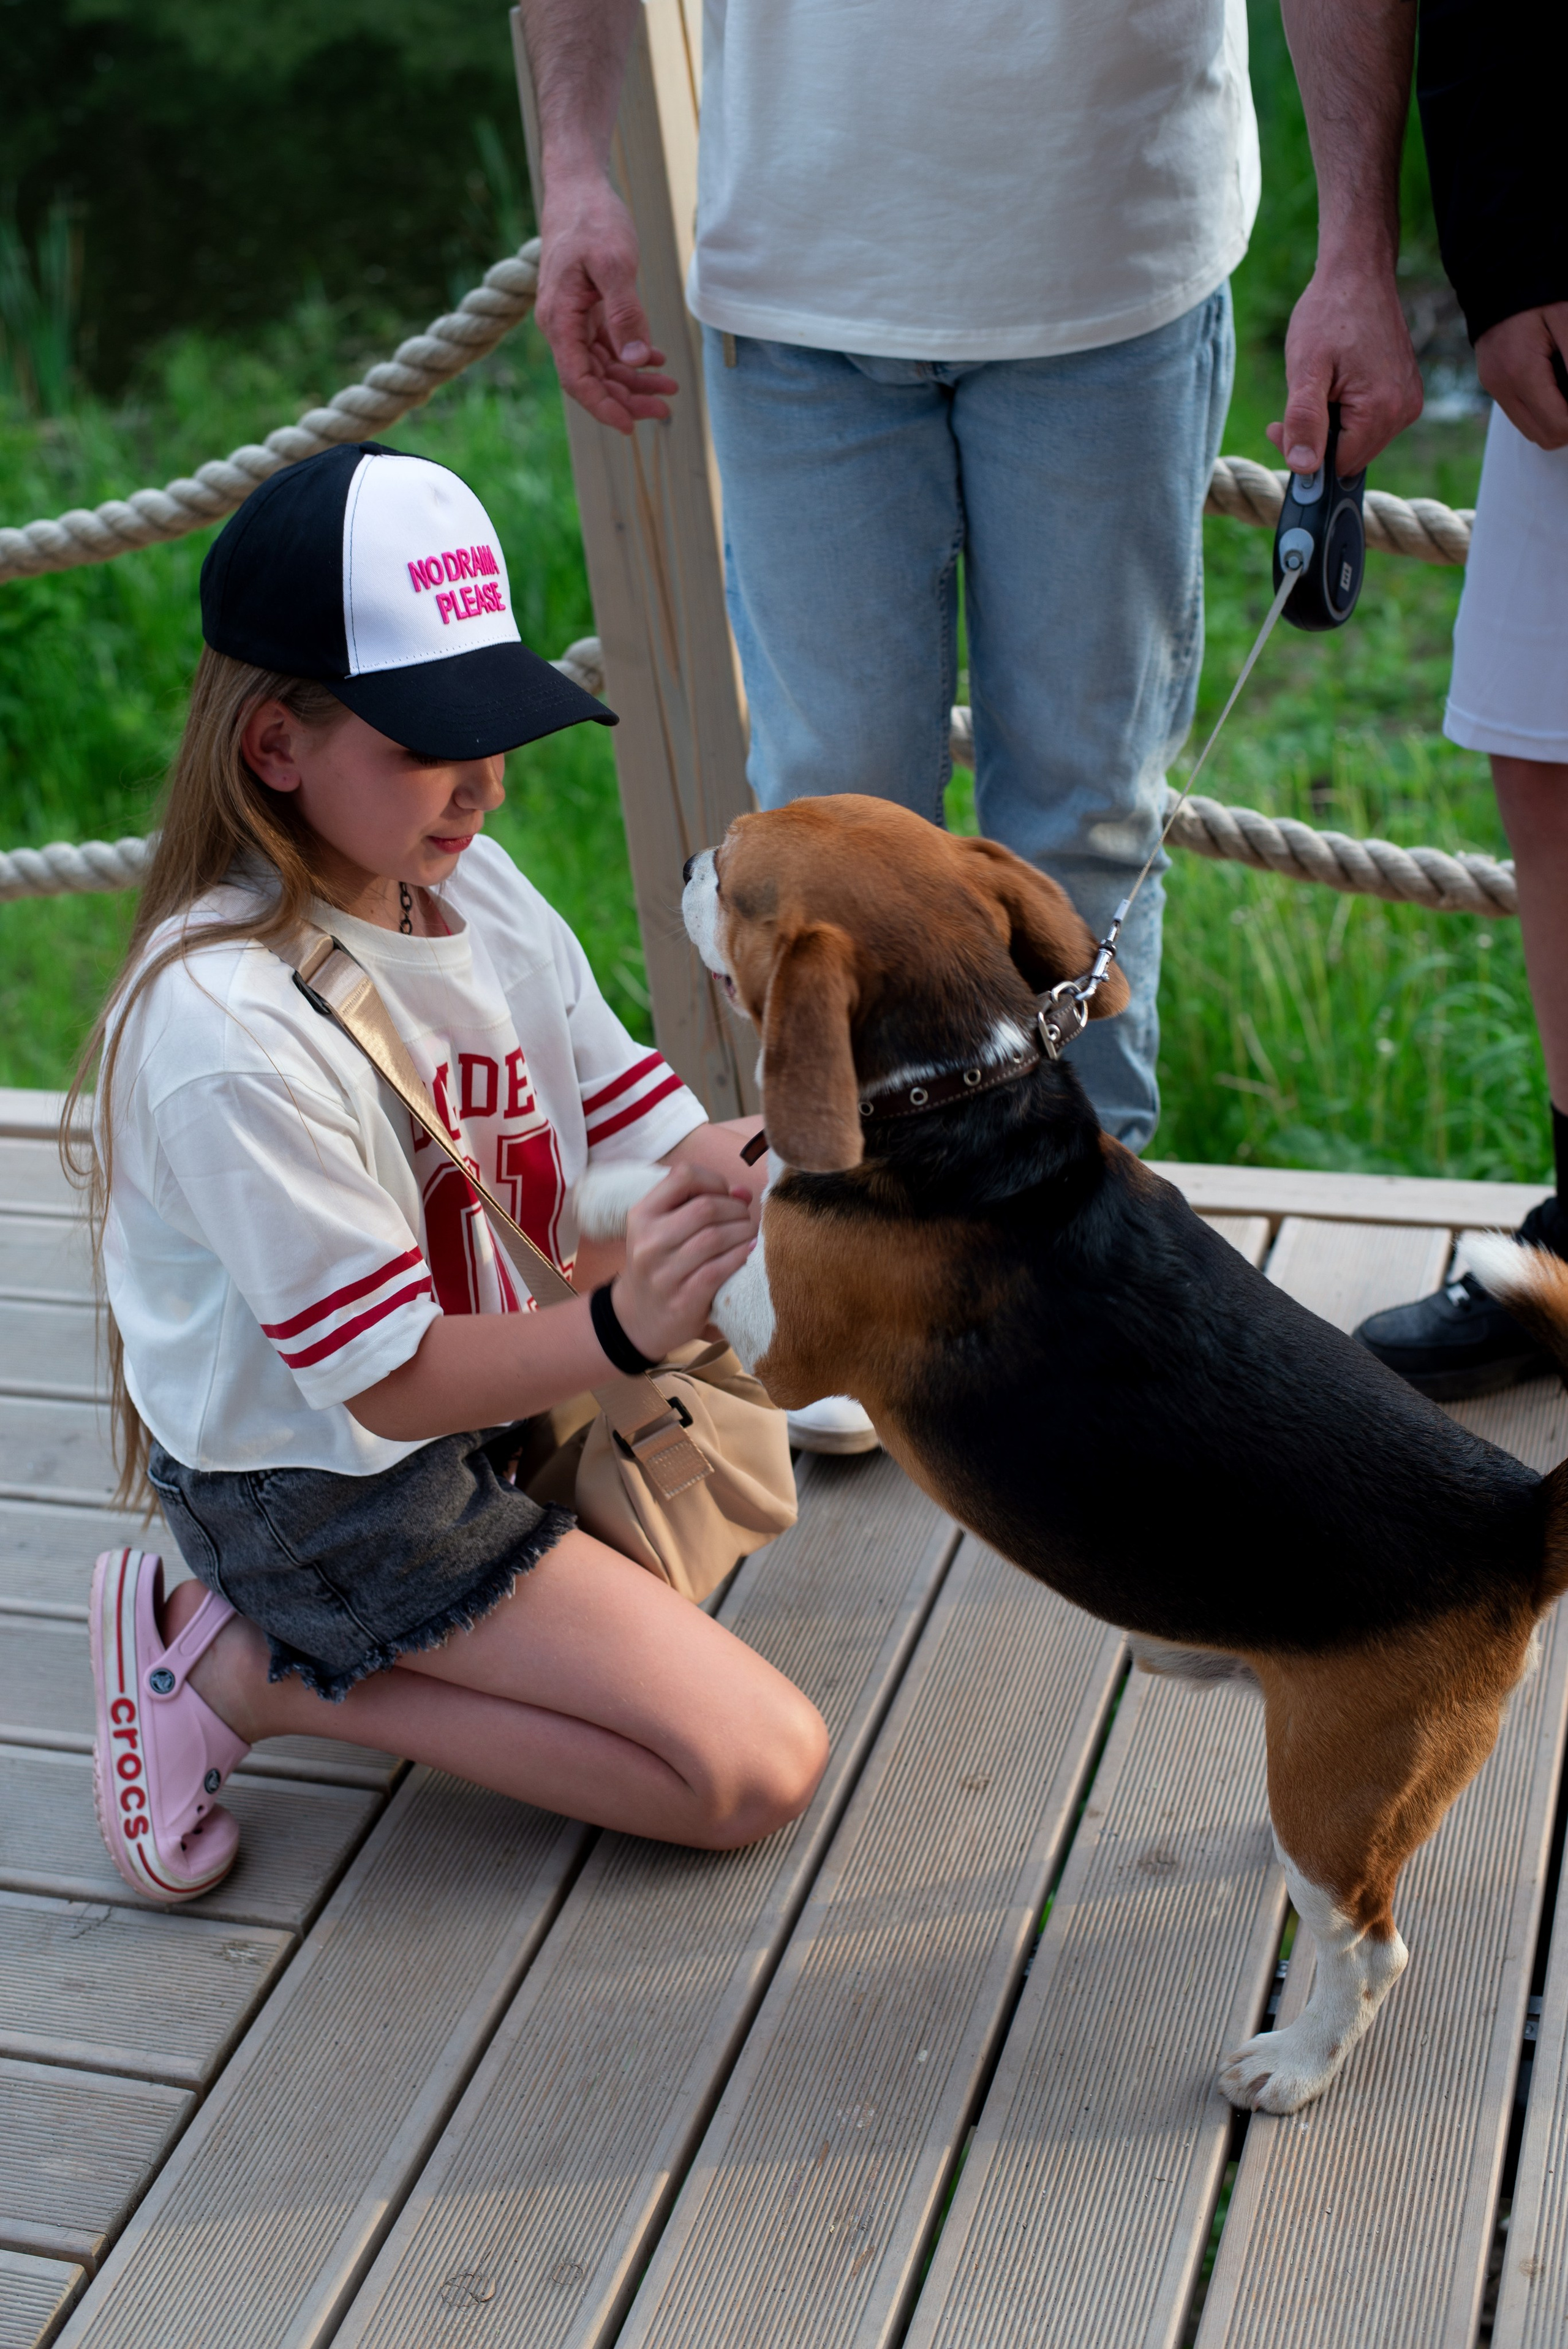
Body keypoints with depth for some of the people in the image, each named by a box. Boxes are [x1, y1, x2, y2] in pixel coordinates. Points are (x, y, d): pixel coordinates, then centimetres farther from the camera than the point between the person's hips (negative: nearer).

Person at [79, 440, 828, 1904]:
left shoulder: (468, 881, -7)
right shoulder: (230, 1038, -31)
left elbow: (650, 1128, -4)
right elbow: (394, 1385, -25)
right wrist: (620, 1327, -40)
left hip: (487, 1361, 8)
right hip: (325, 1486, -8)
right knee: (758, 1768, -9)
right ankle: (240, 1669, -4)